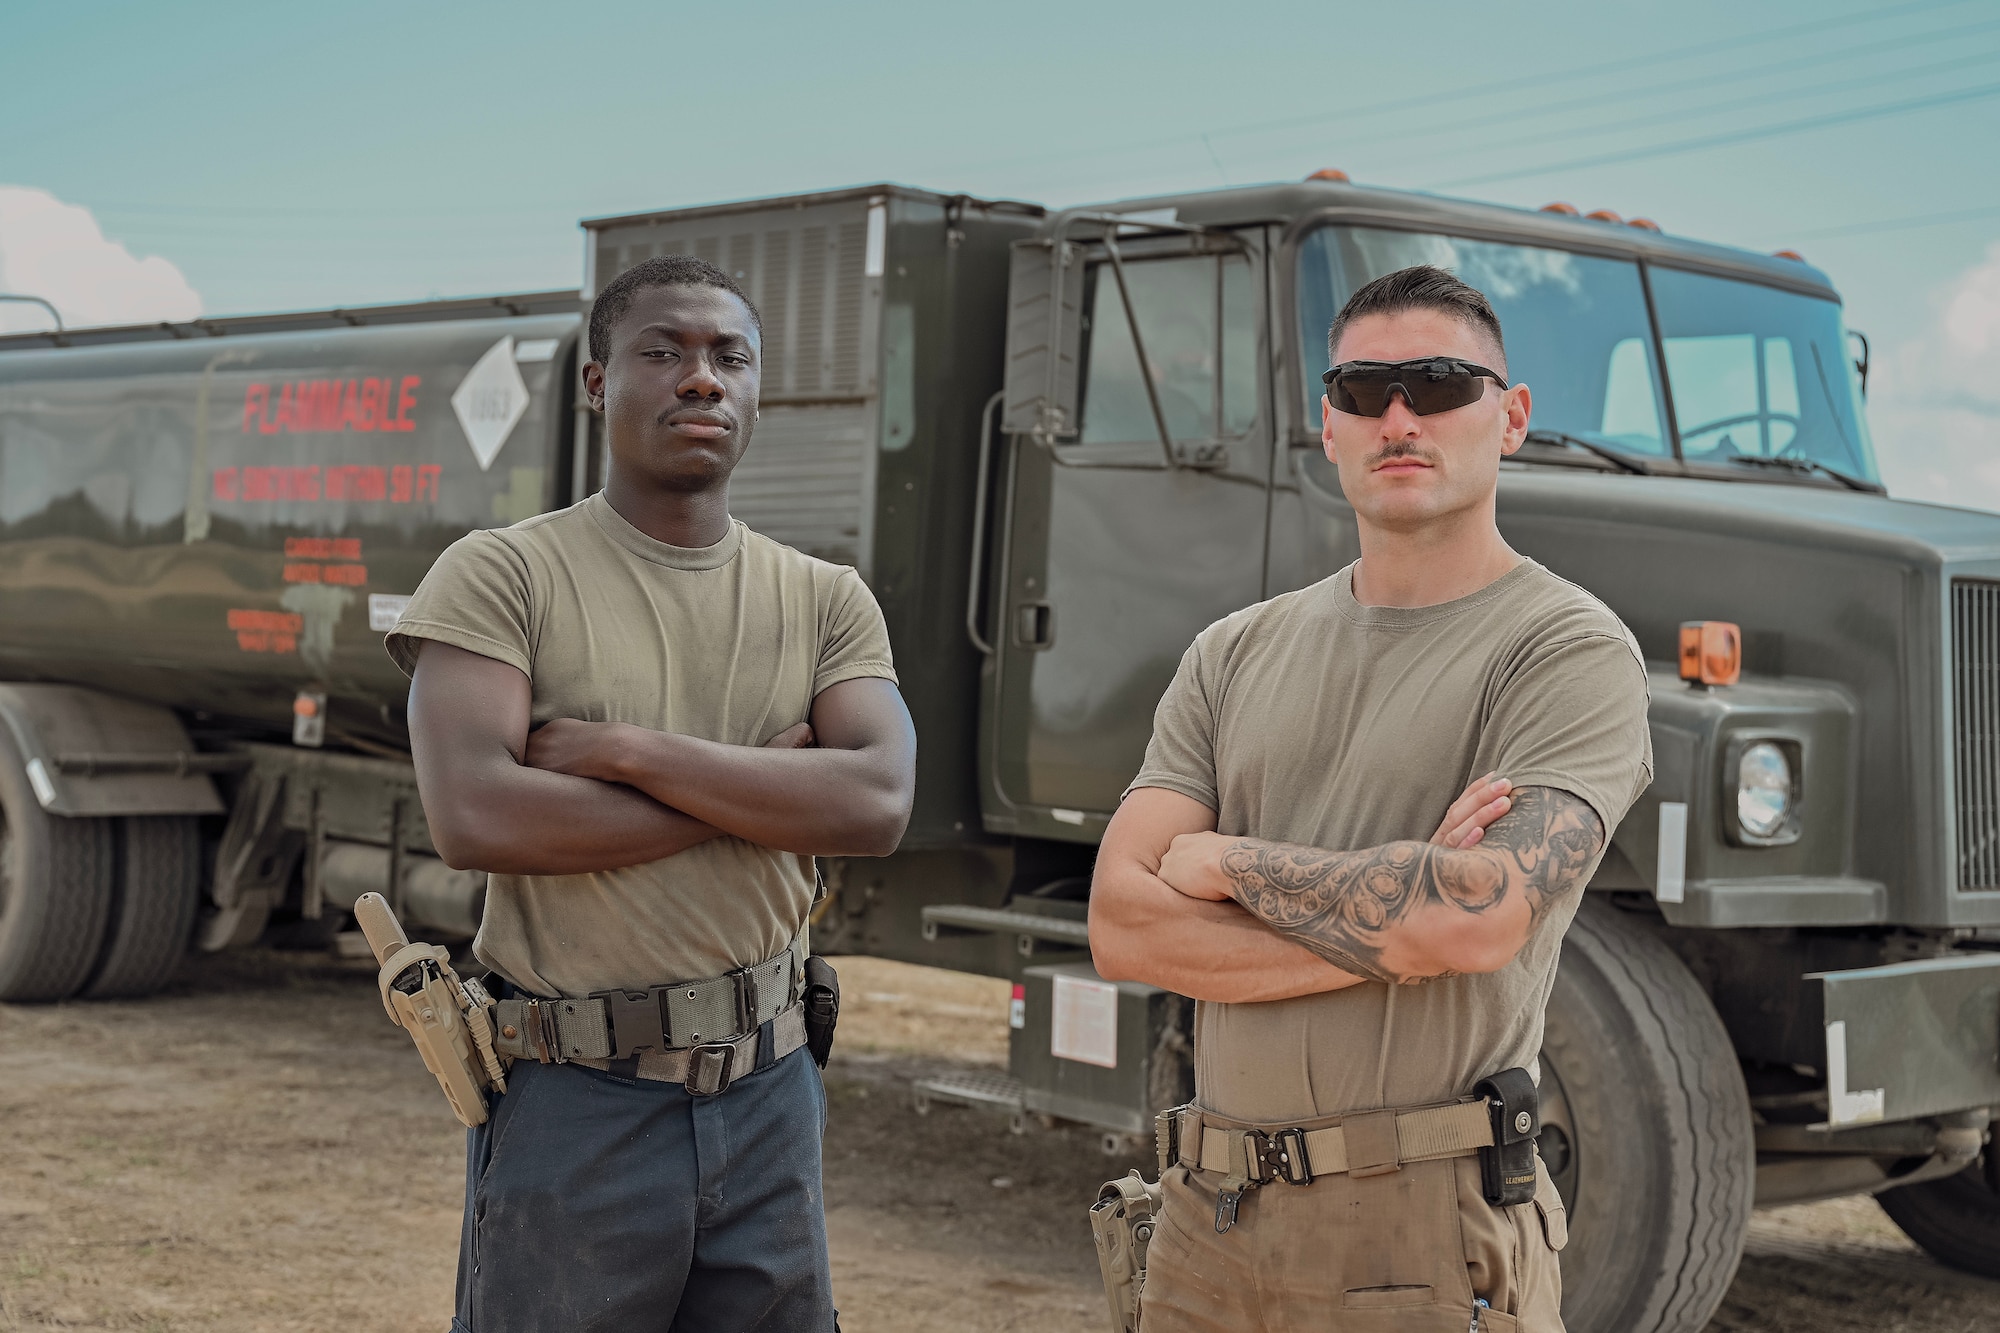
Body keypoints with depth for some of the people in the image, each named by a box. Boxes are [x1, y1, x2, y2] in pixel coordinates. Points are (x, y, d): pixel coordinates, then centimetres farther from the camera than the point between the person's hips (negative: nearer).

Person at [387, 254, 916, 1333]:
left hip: (766, 1092, 4)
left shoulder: (827, 600, 7)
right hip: (574, 1099, -3)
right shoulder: (501, 576, -4)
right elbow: (474, 819, -19)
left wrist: (625, 749, -16)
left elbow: (878, 805, -10)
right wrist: (760, 788, -12)